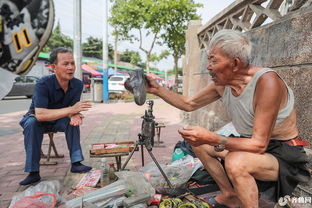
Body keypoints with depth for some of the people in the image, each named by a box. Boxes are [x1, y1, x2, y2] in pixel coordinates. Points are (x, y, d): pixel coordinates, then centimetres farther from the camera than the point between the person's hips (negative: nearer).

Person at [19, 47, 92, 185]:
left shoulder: (77, 84, -17)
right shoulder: (43, 84, -31)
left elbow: (72, 111, -13)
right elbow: (40, 115, -40)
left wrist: (75, 115, -39)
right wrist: (71, 109, -46)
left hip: (58, 121, 3)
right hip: (36, 119, -3)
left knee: (73, 121, -26)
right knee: (32, 123, -34)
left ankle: (76, 163, -20)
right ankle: (33, 172, -27)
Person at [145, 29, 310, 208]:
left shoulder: (266, 81, -29)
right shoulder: (221, 83, -7)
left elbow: (259, 144, -30)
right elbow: (189, 104, 6)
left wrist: (212, 139, -39)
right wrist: (157, 89, -4)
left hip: (285, 155, -7)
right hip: (252, 145, 8)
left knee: (235, 162, -36)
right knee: (198, 143, 3)